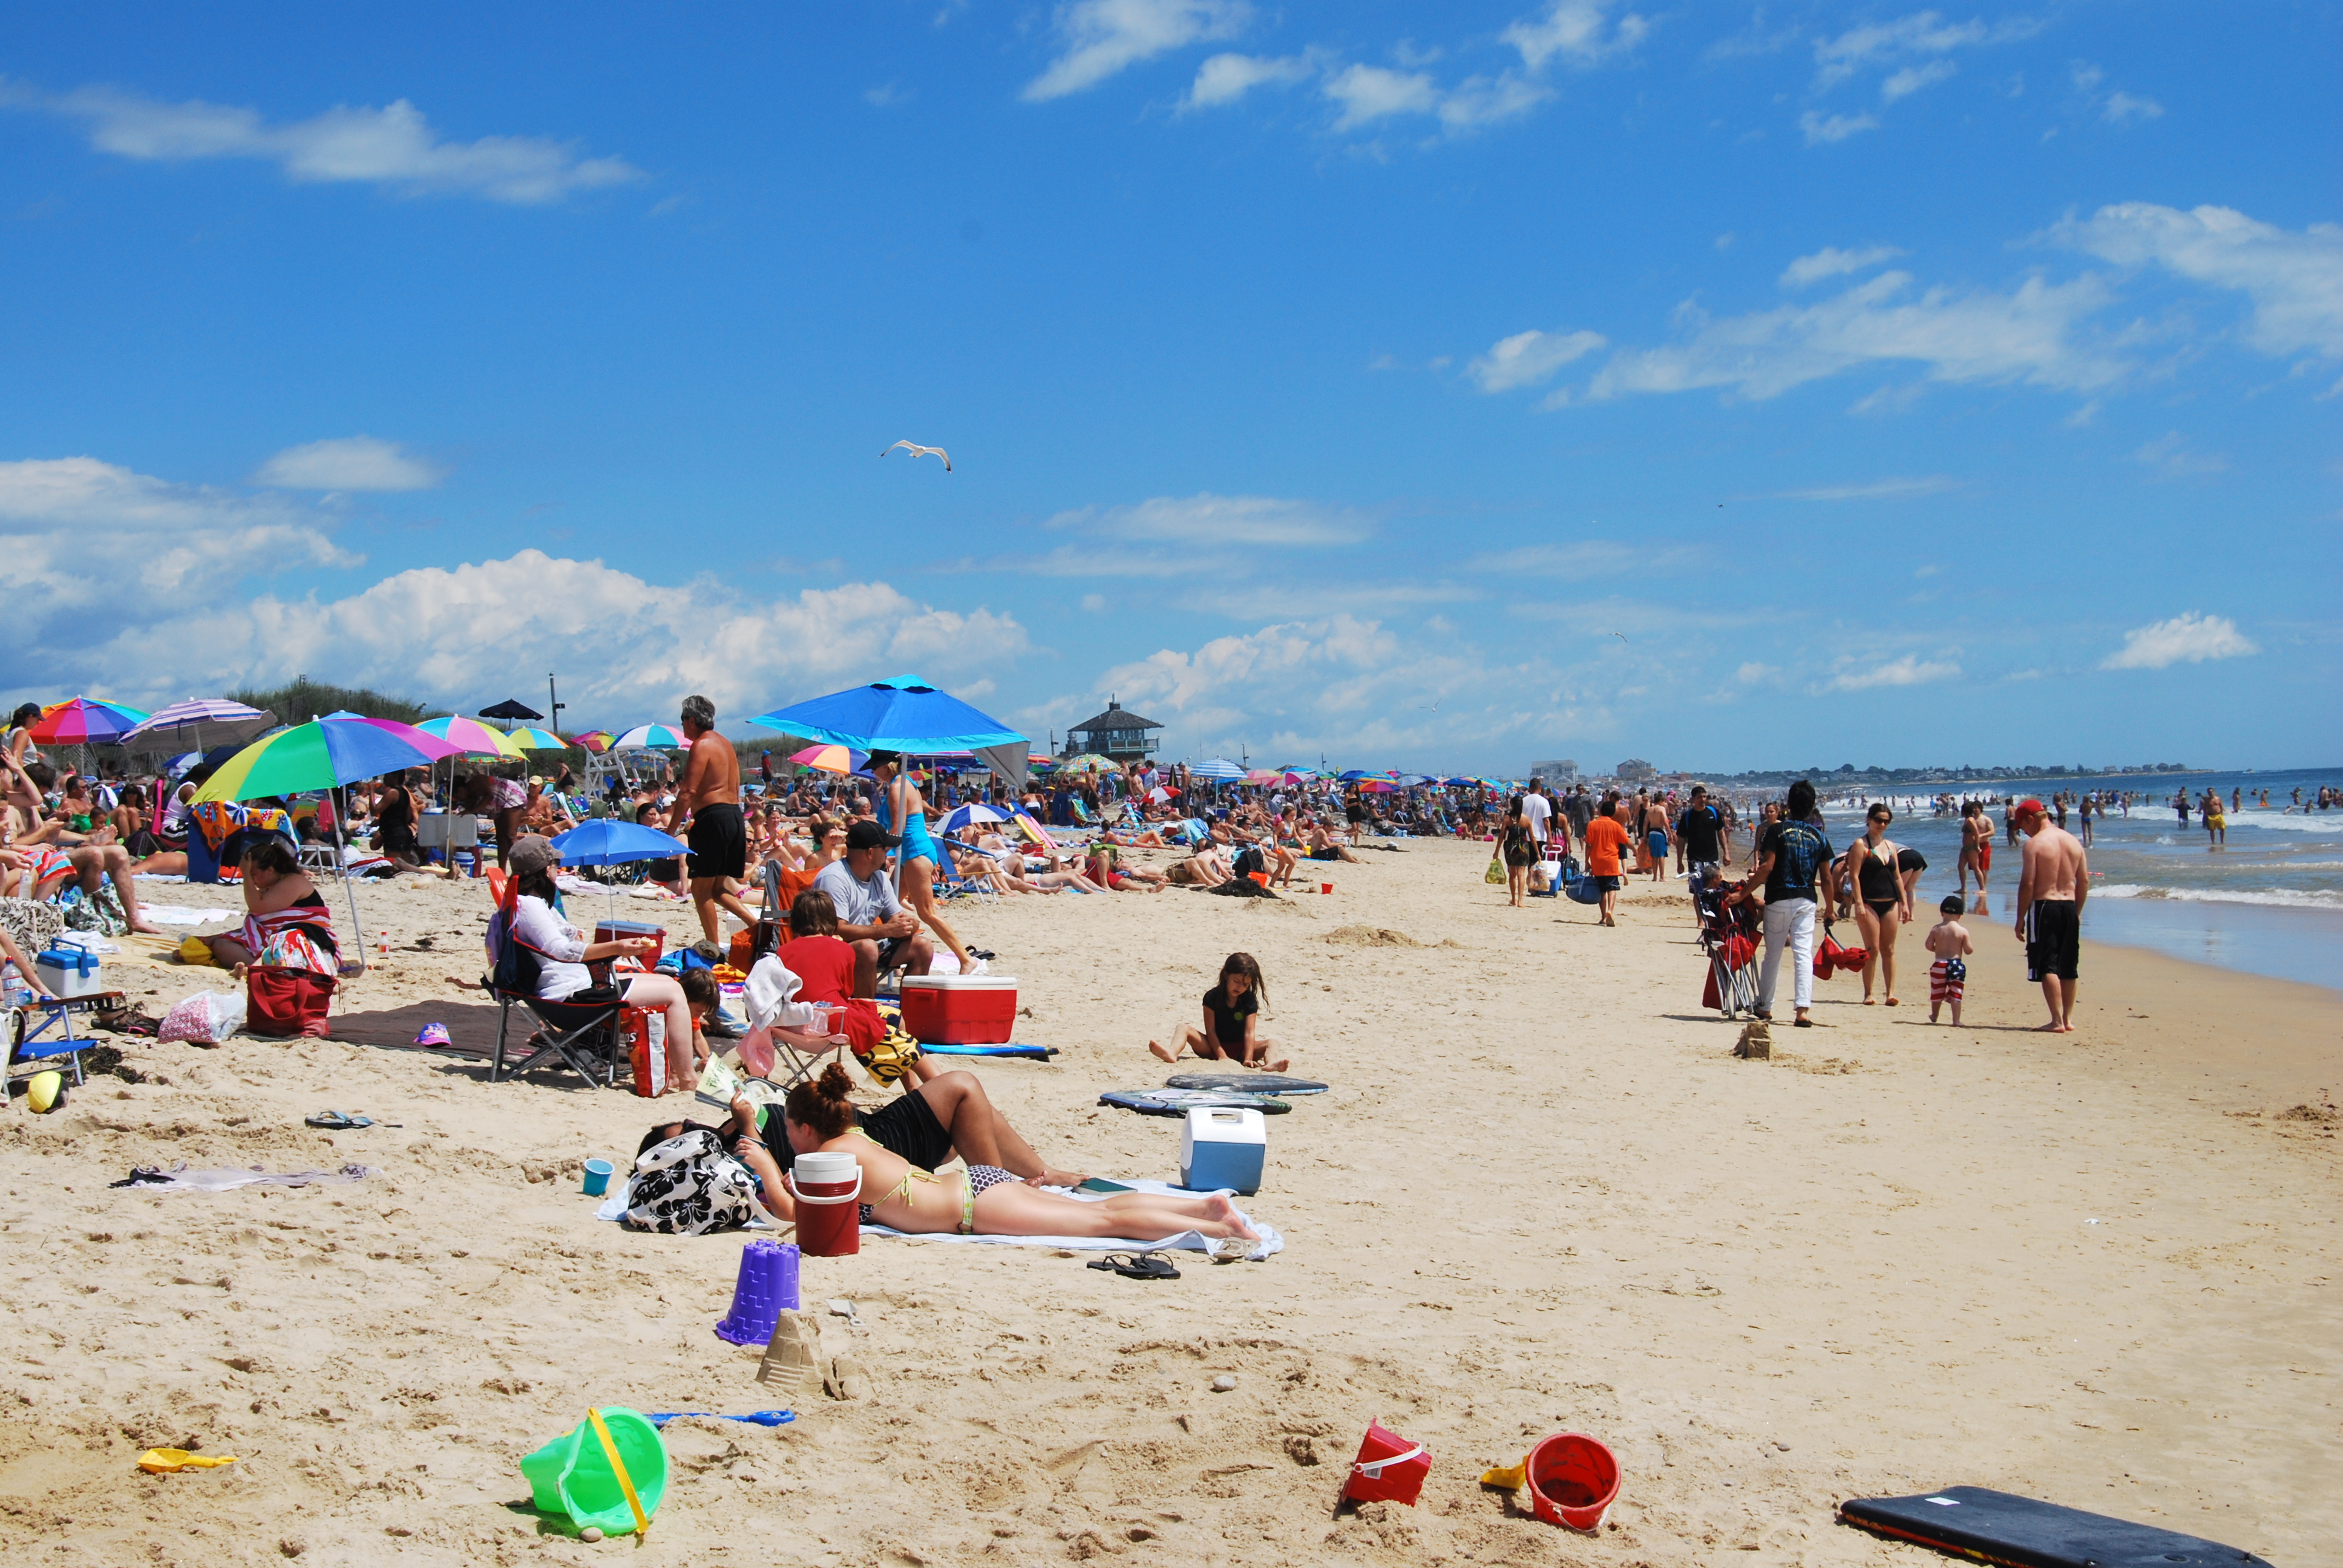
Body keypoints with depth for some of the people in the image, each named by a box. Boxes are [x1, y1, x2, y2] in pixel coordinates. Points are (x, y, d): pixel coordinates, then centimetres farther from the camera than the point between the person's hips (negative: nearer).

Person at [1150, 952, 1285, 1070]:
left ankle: (1271, 1063, -56)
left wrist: (1248, 1059, -27)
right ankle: (1172, 1054, -54)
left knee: (1272, 1043, -21)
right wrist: (1221, 1056, -20)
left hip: (1239, 1049, 1)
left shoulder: (1250, 1001, -7)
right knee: (1184, 1028, -22)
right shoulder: (1212, 997, -9)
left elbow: (1249, 1032, -15)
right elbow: (1210, 1030, -11)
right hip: (1215, 1046, -1)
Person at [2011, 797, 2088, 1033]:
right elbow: (2084, 882, 11)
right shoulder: (2074, 842, 8)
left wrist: (2021, 918, -8)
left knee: (2048, 966, -4)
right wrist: (2077, 913, 20)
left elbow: (2028, 884, -14)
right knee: (2068, 968, 14)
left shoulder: (2035, 844, -11)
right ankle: (2068, 1019, 20)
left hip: (2044, 906, -6)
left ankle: (2057, 1021, -9)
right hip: (2070, 907, 6)